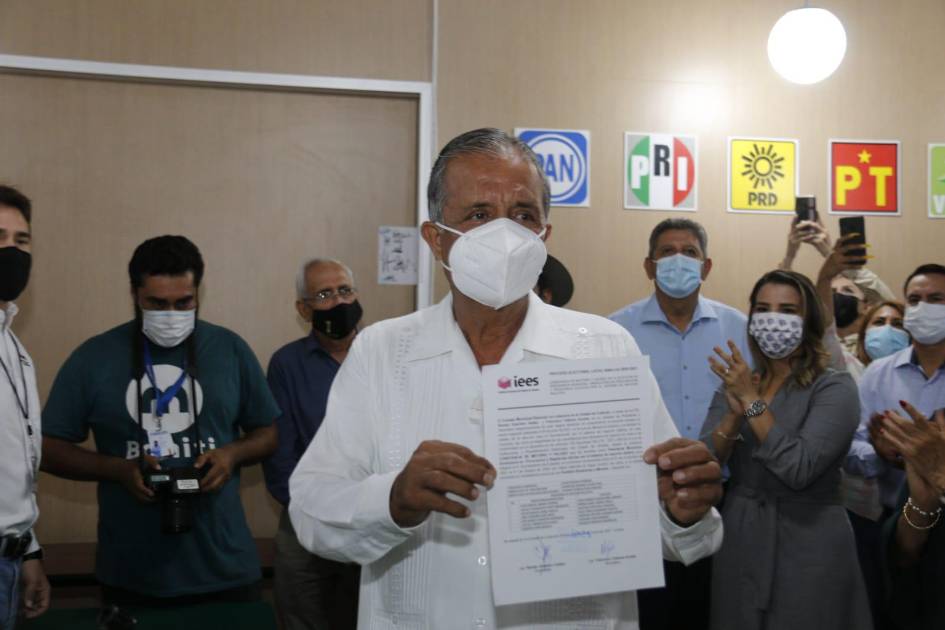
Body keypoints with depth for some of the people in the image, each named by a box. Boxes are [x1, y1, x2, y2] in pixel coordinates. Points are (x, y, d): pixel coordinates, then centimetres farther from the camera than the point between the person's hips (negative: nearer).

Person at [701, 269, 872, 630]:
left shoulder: (835, 388, -8)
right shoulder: (735, 384, 7)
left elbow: (798, 469, -22)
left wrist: (753, 403, -18)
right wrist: (735, 413, -19)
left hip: (808, 547, -4)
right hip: (738, 544, 5)